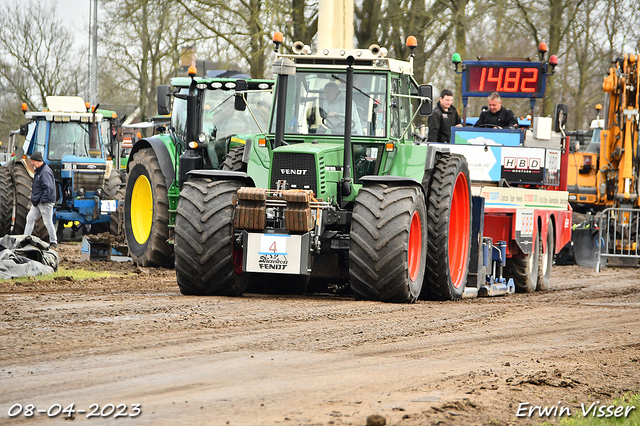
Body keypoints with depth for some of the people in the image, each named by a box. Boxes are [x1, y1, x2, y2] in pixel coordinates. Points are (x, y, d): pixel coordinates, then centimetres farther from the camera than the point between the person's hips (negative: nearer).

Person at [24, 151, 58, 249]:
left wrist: (42, 200, -22)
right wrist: (34, 198, 17)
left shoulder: (45, 172, -19)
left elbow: (49, 188, -25)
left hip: (45, 203, -10)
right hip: (37, 202, 10)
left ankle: (54, 242, 6)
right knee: (30, 218, 9)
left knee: (48, 222, -3)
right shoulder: (39, 171, 12)